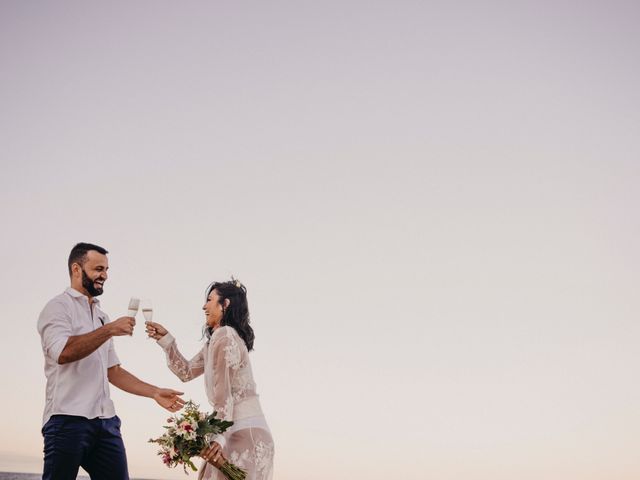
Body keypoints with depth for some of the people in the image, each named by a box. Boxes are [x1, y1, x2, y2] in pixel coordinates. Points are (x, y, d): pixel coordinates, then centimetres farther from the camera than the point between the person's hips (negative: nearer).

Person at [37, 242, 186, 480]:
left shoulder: (101, 316, 21)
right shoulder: (59, 307, -1)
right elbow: (63, 352, -20)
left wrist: (155, 392, 14)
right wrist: (110, 329, -18)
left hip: (105, 421, 7)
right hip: (68, 418, -7)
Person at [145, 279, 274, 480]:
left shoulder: (224, 336, -10)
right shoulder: (215, 341, 20)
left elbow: (224, 393, -17)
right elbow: (187, 372, 27)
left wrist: (219, 437, -22)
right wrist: (165, 339, 21)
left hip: (245, 435, -9)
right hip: (239, 433, 9)